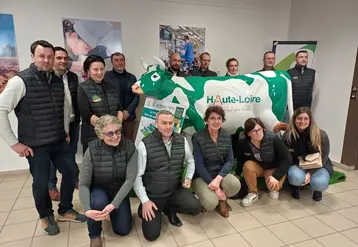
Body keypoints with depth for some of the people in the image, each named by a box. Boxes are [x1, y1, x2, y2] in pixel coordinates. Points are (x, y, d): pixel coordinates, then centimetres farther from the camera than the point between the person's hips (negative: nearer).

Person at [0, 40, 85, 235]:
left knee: (71, 171, 11)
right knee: (41, 182, 6)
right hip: (35, 144, -6)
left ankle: (65, 210, 34)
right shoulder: (21, 80, -13)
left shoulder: (58, 81, 5)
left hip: (58, 141, 6)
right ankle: (46, 216, 34)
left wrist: (66, 131, 16)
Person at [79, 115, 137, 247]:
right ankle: (94, 235, -3)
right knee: (98, 202, -36)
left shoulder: (129, 147, -21)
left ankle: (112, 211, 31)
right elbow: (83, 184, -21)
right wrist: (87, 210, -36)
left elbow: (130, 179, -23)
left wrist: (114, 204, -32)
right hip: (98, 190, -1)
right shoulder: (92, 150, -24)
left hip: (119, 191, 2)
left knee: (123, 230, -1)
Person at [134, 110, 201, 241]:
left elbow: (190, 161, 15)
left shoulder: (182, 141, -4)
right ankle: (144, 209, 25)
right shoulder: (144, 144, -16)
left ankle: (169, 209, 11)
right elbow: (137, 175, -12)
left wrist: (188, 178, -1)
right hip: (153, 195, -3)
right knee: (152, 235, -6)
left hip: (175, 190, 3)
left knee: (195, 207, -20)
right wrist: (145, 201, -14)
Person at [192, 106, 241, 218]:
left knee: (235, 184, -28)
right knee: (211, 203, -27)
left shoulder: (227, 136, 0)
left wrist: (218, 178, -23)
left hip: (220, 174, 4)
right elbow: (199, 165, -16)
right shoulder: (198, 138, -14)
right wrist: (215, 187, -20)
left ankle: (222, 199, 6)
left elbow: (230, 161, -5)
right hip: (202, 177, -3)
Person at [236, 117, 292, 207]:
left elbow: (287, 158, -24)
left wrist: (276, 176, -31)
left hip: (273, 168, -2)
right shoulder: (243, 143, -20)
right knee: (248, 165, -31)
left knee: (274, 185, -31)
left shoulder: (273, 138, -28)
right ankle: (253, 193, -7)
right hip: (257, 167, 2)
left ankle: (274, 189, 11)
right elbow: (240, 160, -1)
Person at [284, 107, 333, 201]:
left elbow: (323, 158, -12)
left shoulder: (321, 135, -18)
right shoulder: (288, 135, -14)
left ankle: (317, 189, 10)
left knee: (319, 183, -33)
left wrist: (310, 173, -23)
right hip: (298, 165, 0)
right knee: (296, 177, -35)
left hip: (318, 166, 0)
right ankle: (296, 186, 6)